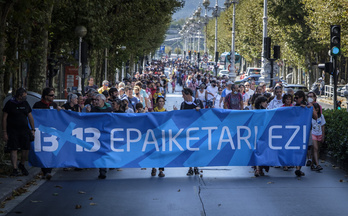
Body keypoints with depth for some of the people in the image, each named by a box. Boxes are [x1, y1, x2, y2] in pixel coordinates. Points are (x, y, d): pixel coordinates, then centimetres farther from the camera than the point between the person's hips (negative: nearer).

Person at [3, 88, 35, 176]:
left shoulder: (25, 104, 10)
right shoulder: (10, 103, -4)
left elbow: (30, 117, 16)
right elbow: (4, 118, -3)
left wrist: (33, 129, 10)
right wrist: (5, 132, -7)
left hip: (24, 130, 4)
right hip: (12, 131, -4)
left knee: (26, 149, -1)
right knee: (13, 150, -6)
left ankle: (22, 165, 22)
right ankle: (15, 169, -1)